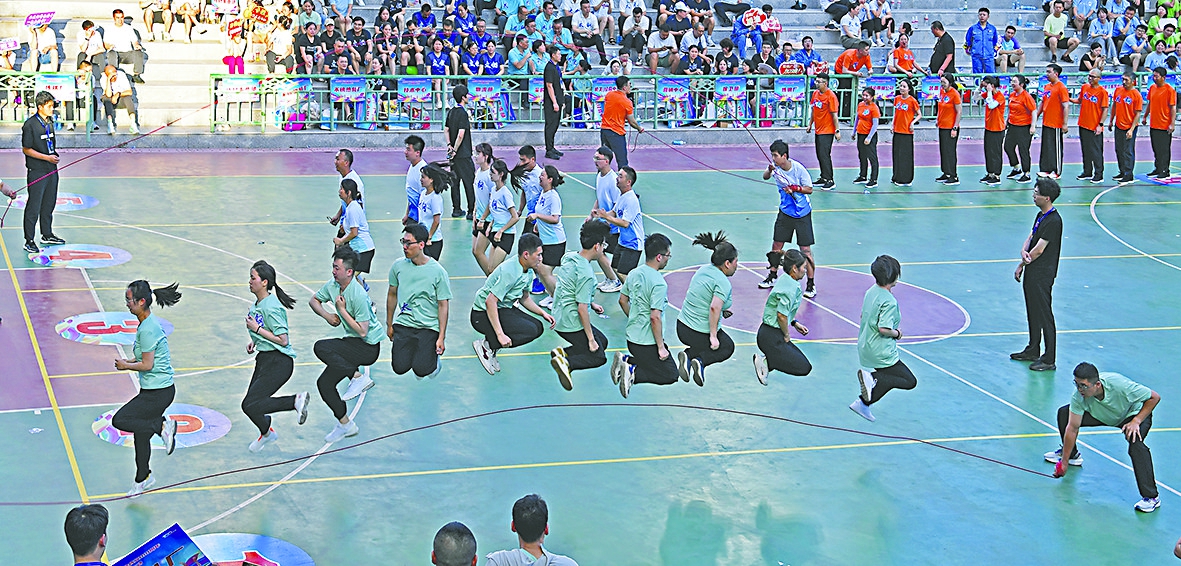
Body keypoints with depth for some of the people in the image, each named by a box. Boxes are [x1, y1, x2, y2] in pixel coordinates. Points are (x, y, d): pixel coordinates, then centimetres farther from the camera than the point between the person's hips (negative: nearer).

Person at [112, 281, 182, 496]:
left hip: (157, 392, -10)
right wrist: (132, 361, 8)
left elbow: (147, 365, -20)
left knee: (119, 420, -11)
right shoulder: (149, 323, 8)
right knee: (140, 433, 18)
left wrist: (126, 365, -6)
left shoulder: (147, 329, -22)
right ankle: (143, 478, 32)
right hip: (154, 389, 10)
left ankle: (163, 426, -8)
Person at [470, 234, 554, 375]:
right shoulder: (510, 272, -26)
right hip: (483, 314, -10)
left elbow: (524, 298, 22)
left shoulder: (529, 272, 4)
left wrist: (543, 313, 6)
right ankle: (486, 345, -10)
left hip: (504, 309, 10)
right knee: (530, 330, -21)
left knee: (538, 327, -1)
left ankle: (491, 344, 4)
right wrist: (500, 334, -34)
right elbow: (490, 301, -31)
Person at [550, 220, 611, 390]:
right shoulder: (586, 273, -25)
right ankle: (567, 363, -18)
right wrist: (590, 338, -16)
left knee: (602, 342, 23)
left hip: (560, 319, 9)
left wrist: (591, 304, 20)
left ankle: (563, 352, 5)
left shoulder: (568, 257, 2)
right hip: (573, 324, -9)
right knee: (598, 357, 6)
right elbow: (582, 309, -24)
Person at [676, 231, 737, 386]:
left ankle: (688, 354, 2)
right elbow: (714, 308, -31)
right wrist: (713, 336, -25)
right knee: (728, 347, 22)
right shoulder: (723, 283, -21)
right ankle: (700, 361, -6)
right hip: (700, 334, -7)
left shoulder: (704, 269, 5)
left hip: (682, 328, 7)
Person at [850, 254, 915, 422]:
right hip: (882, 354, -9)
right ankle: (873, 378, -17)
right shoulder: (889, 301, -22)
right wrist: (897, 333, -9)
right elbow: (883, 328, -28)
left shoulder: (871, 292, 5)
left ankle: (863, 402, 11)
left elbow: (863, 316, 18)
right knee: (910, 382, 0)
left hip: (864, 349, 9)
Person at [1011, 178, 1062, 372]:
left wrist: (1022, 264, -8)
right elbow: (1030, 238, 12)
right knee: (1033, 314, 19)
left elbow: (1039, 249, -20)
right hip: (1032, 274, 10)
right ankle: (1033, 350, 32)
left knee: (1044, 317, -5)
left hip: (1042, 276, -10)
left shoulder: (1053, 221, -20)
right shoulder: (1041, 215, 10)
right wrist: (1024, 251, -10)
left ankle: (1049, 360, 0)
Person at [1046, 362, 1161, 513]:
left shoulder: (1120, 386, -41)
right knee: (1064, 413, -6)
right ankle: (1072, 455, 24)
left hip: (1135, 414, -5)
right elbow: (1072, 428, -21)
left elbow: (1154, 397, -26)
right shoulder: (1078, 396, -29)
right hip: (1102, 415, 5)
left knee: (1135, 443, -35)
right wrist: (1064, 462, -18)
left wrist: (1136, 421, -34)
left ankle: (1151, 497, -29)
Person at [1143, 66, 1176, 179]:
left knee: (1164, 149, -2)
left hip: (1164, 126, -7)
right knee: (1156, 149, 14)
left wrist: (1172, 124, -16)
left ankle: (1165, 171, 4)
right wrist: (1145, 117, 21)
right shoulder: (1152, 88, 8)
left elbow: (1173, 108, -12)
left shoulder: (1169, 90, -12)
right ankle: (1157, 169, 24)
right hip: (1153, 125, 7)